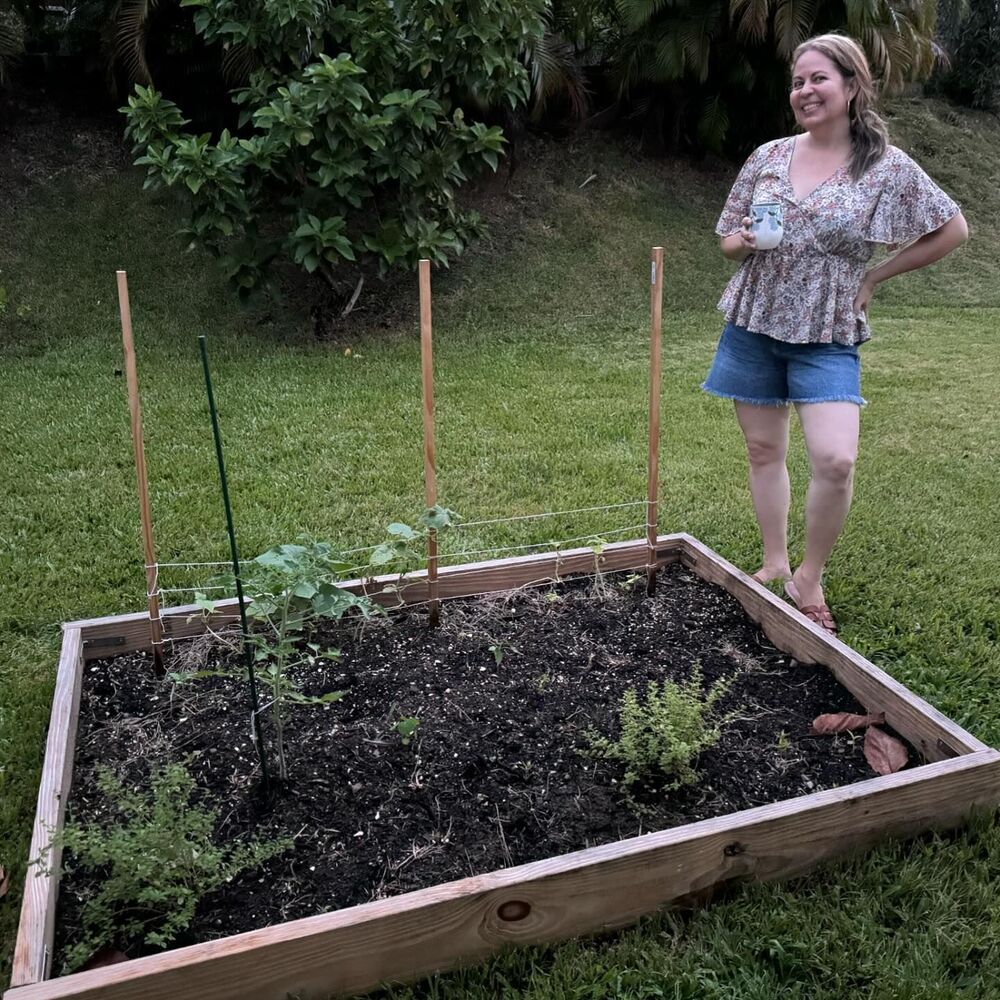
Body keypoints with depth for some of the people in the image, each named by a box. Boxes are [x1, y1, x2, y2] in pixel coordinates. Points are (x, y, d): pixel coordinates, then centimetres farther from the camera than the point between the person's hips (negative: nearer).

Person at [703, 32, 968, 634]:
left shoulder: (887, 167, -3)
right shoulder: (769, 156, 5)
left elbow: (953, 230, 5)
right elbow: (728, 242, 12)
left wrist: (875, 275, 1)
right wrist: (746, 240, -12)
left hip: (827, 335, -3)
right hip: (753, 323, 3)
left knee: (835, 459, -17)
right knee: (764, 450, 9)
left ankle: (810, 577, 4)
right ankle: (775, 562, 26)